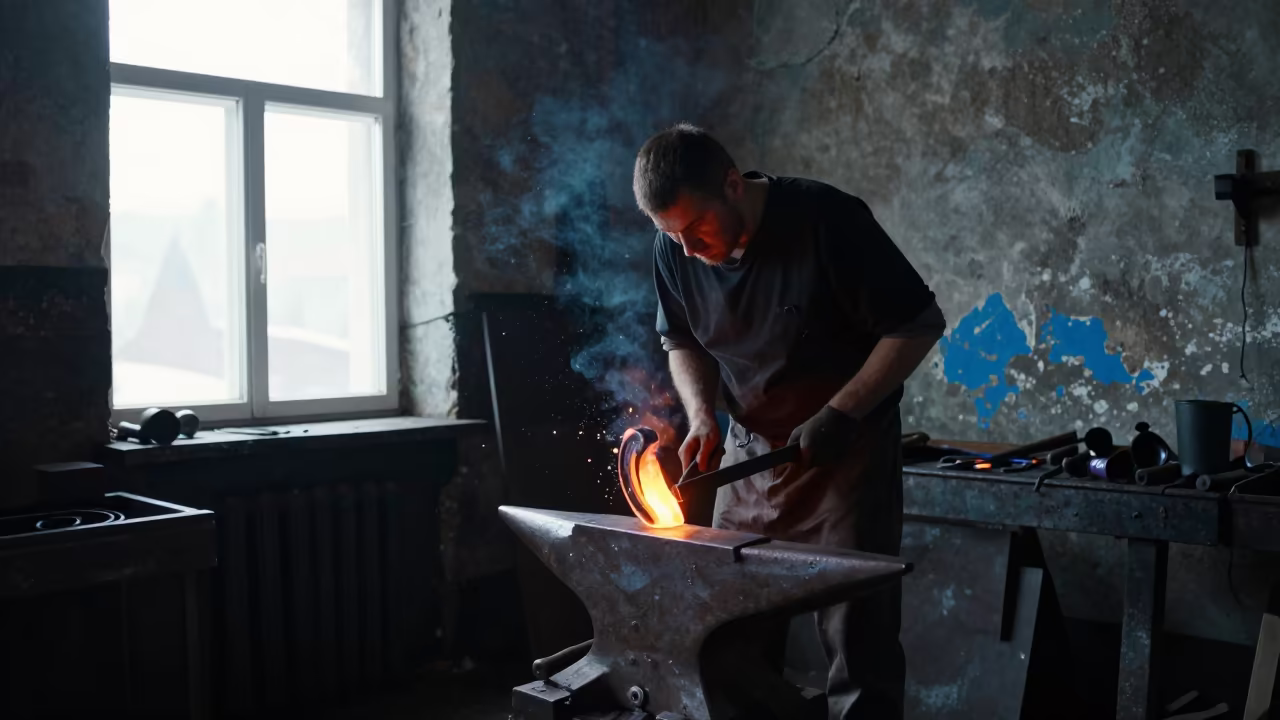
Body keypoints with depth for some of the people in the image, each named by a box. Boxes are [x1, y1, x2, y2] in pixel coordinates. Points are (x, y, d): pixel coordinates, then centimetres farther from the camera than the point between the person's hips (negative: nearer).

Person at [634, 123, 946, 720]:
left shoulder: (826, 220, -21)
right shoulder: (674, 251, -6)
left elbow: (920, 325, -14)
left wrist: (836, 416, -18)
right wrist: (702, 416, -7)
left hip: (848, 448, -4)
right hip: (750, 448, 5)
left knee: (857, 641, -2)